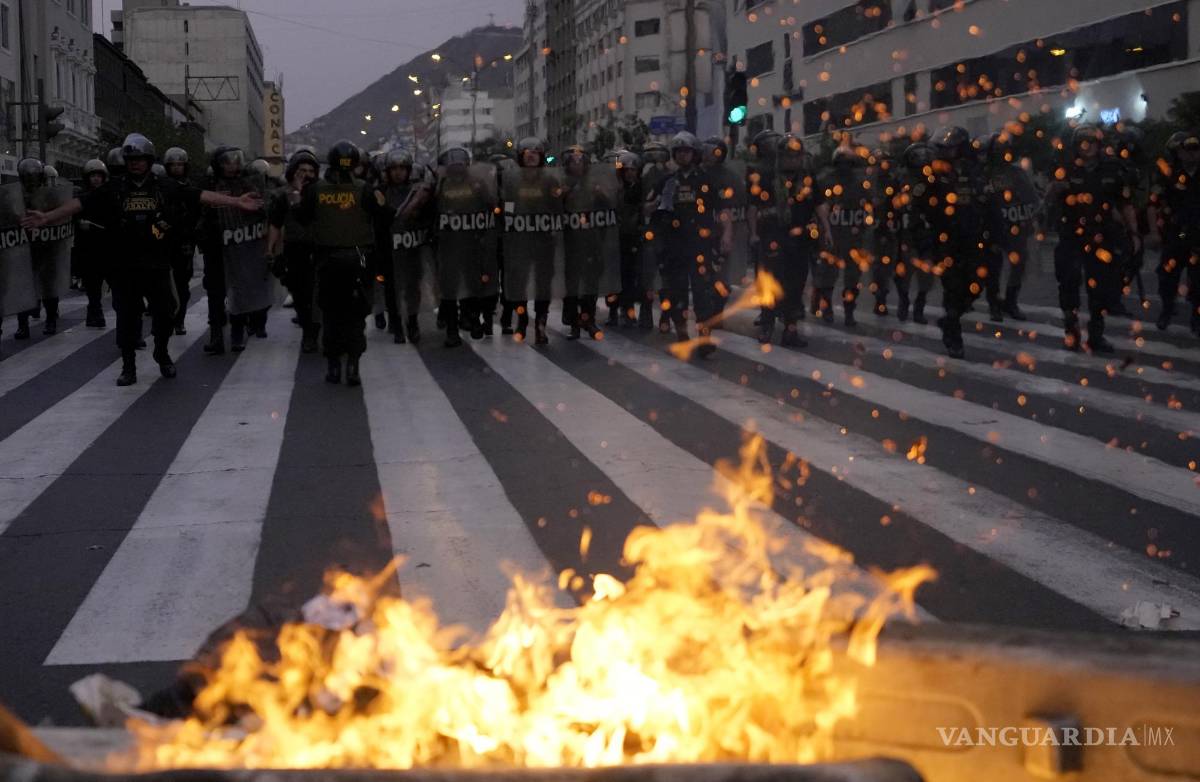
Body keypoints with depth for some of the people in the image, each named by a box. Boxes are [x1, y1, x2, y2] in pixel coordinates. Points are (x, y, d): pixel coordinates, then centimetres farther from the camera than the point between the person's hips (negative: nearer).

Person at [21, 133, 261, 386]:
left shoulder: (164, 188, 0)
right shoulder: (114, 188, 1)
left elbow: (202, 196, -5)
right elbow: (80, 203, -5)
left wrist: (236, 202, -13)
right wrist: (47, 218, -14)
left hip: (157, 264, 0)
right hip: (126, 265, 0)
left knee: (165, 313, 5)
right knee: (127, 317, 4)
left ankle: (162, 353, 32)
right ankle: (128, 367, 16)